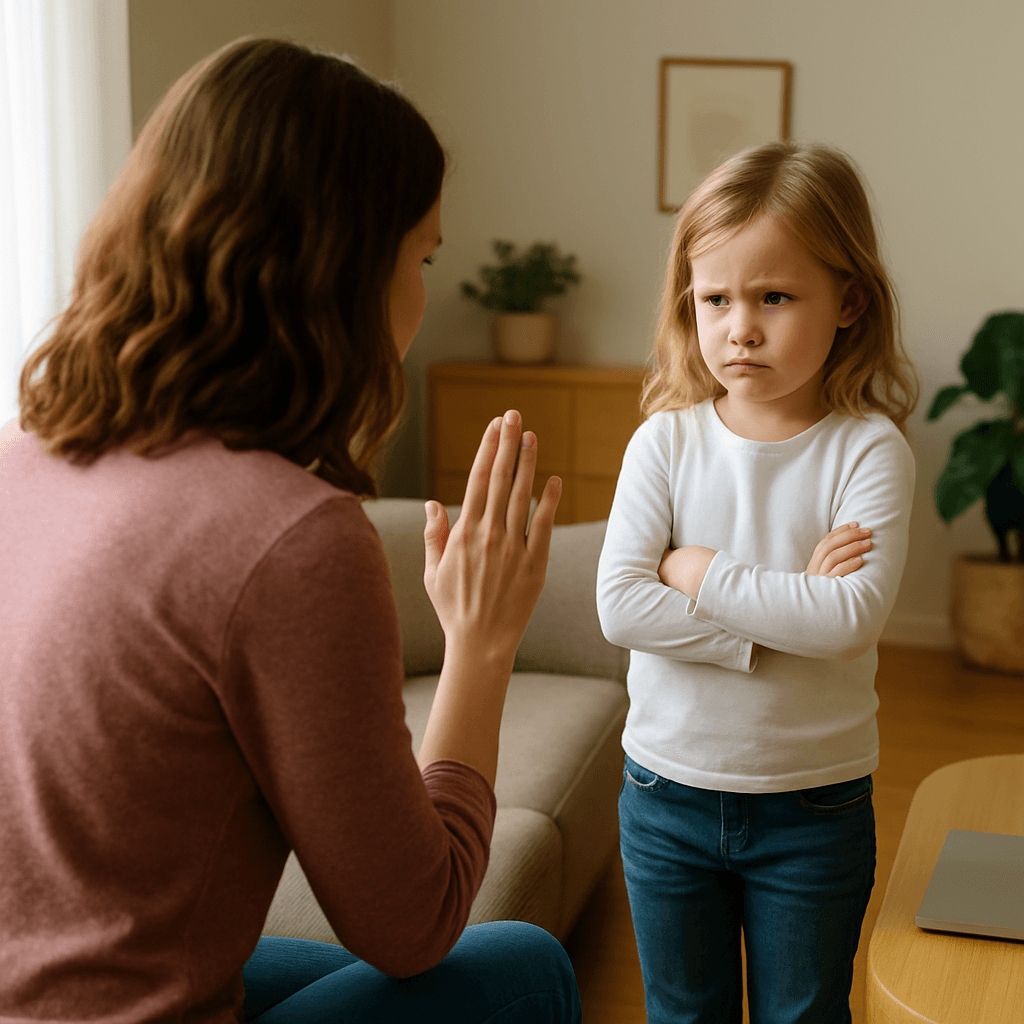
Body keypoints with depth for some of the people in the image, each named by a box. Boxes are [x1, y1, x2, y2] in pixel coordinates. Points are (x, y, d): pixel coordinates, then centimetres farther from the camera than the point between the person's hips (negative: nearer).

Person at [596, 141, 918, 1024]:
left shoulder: (868, 448, -12)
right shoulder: (667, 440, -7)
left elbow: (853, 619, -25)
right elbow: (619, 605, -17)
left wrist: (700, 572, -19)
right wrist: (786, 606, -21)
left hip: (813, 805, -2)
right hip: (669, 789, 2)